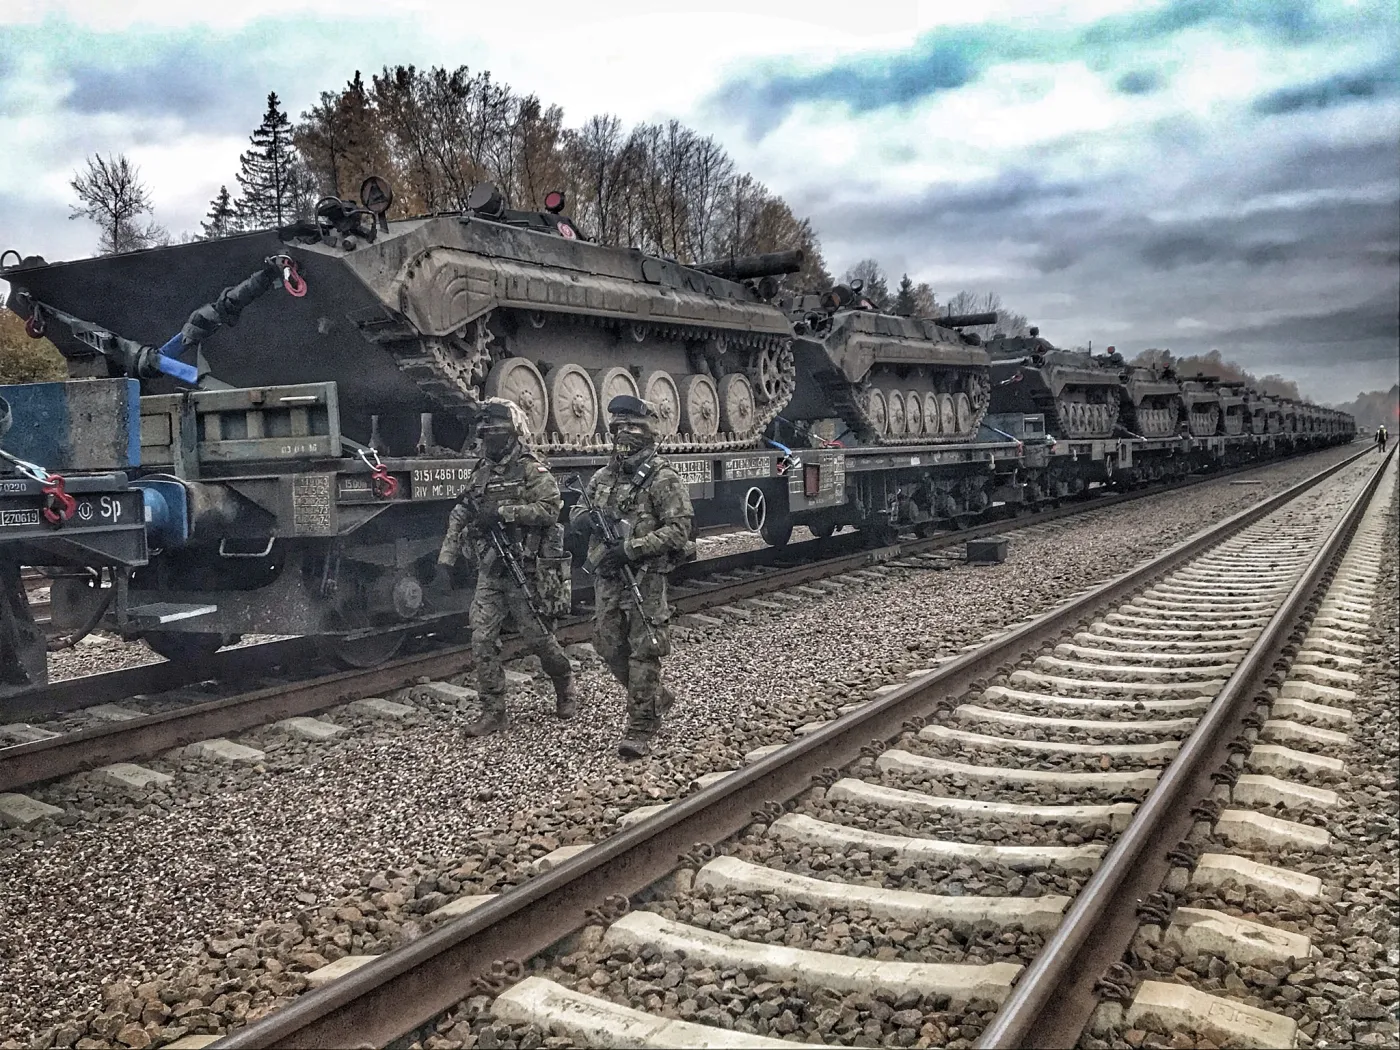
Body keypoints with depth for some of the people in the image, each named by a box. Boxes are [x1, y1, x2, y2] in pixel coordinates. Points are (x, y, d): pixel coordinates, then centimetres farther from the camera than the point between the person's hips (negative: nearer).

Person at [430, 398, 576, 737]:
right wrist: (444, 564, 4)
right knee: (482, 641, -1)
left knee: (539, 639, 4)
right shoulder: (480, 475, 12)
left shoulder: (532, 471, -6)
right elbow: (457, 521, 12)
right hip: (489, 573, 6)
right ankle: (493, 712, 9)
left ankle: (567, 691, 30)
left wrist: (503, 512, -23)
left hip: (526, 572, -6)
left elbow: (550, 509, -20)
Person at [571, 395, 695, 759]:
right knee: (610, 649, 12)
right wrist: (585, 517, -4)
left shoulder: (663, 478, -8)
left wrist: (631, 549, -22)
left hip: (646, 579, -7)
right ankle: (657, 698, 34)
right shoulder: (603, 477, 12)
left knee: (643, 654, -4)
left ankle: (640, 731, 4)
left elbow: (678, 529, -15)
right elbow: (578, 512, 22)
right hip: (607, 578, 7)